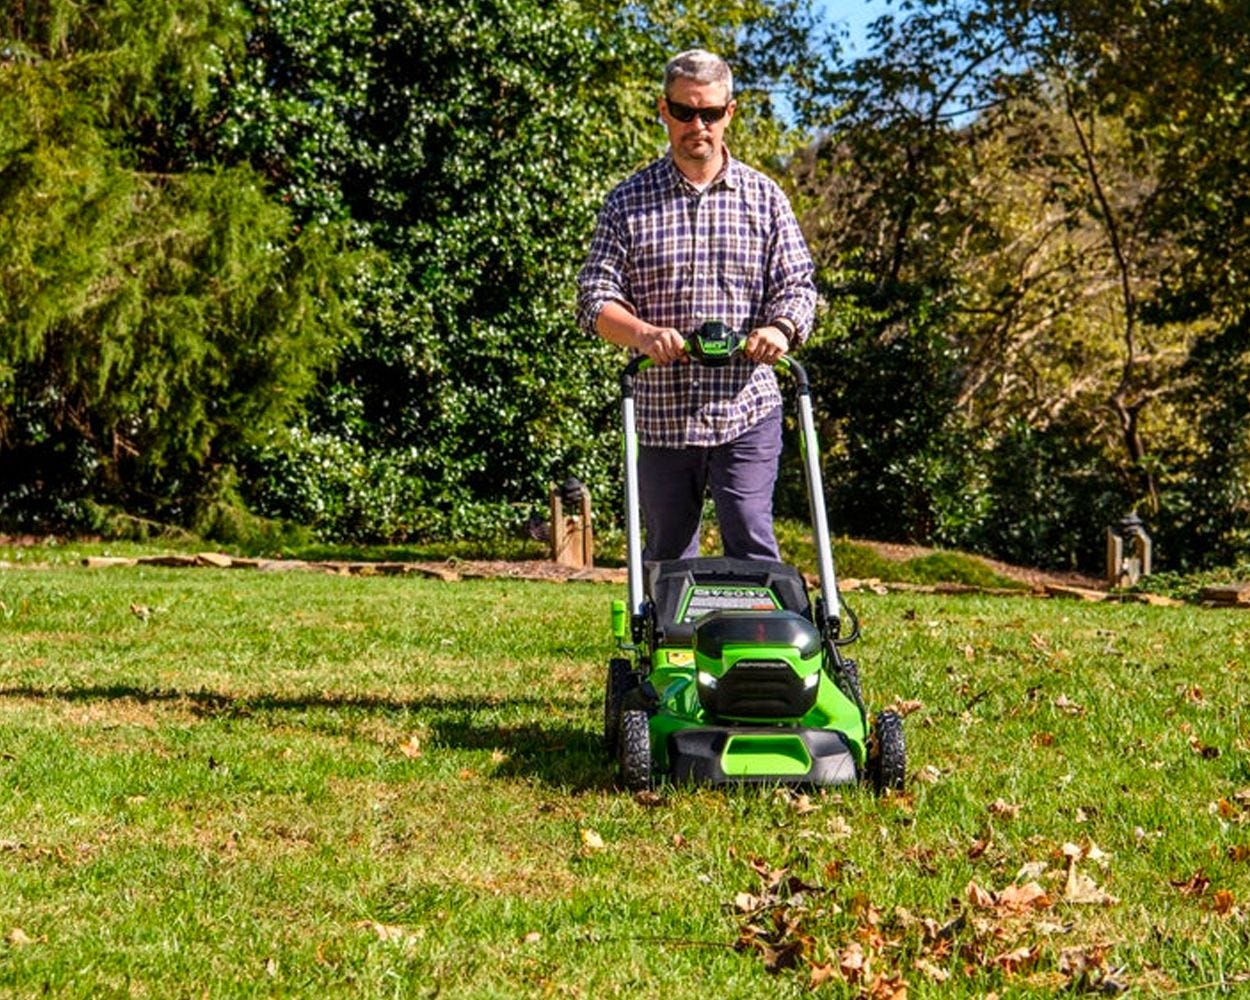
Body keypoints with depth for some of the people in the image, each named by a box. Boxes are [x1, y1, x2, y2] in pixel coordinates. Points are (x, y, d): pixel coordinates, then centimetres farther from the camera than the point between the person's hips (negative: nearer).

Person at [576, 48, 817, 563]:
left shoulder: (763, 197, 8)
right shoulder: (628, 202, 6)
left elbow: (797, 284, 7)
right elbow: (595, 295, 0)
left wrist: (781, 328, -17)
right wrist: (643, 334, -21)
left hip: (747, 410, -1)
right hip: (661, 414, 1)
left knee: (751, 547, -7)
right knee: (666, 556, 8)